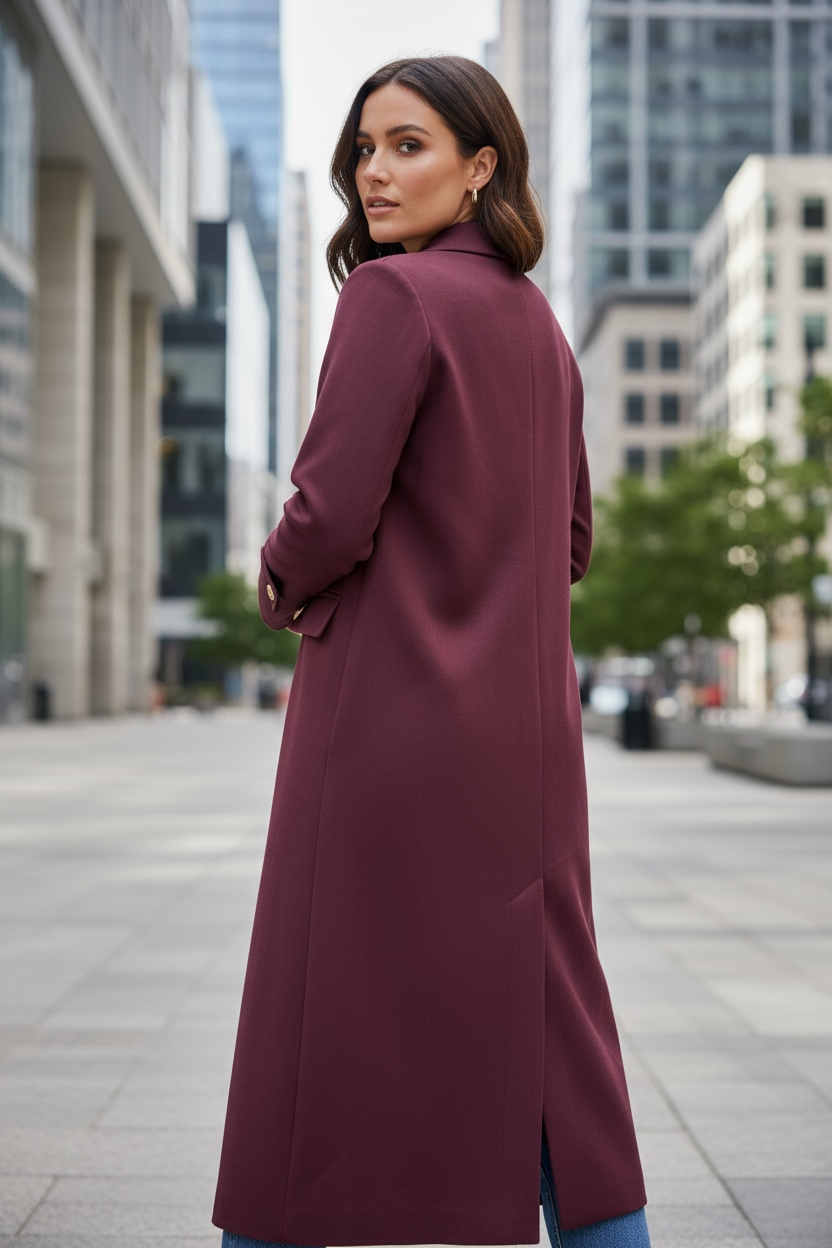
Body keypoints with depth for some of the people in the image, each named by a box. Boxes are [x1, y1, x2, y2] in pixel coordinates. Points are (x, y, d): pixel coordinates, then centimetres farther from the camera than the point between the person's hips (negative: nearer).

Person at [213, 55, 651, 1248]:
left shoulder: (394, 293, -10)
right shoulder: (539, 324, 14)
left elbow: (332, 515, -16)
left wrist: (281, 586, 3)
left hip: (394, 703, -7)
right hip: (525, 715, 8)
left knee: (326, 1011, 3)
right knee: (543, 1010, 11)